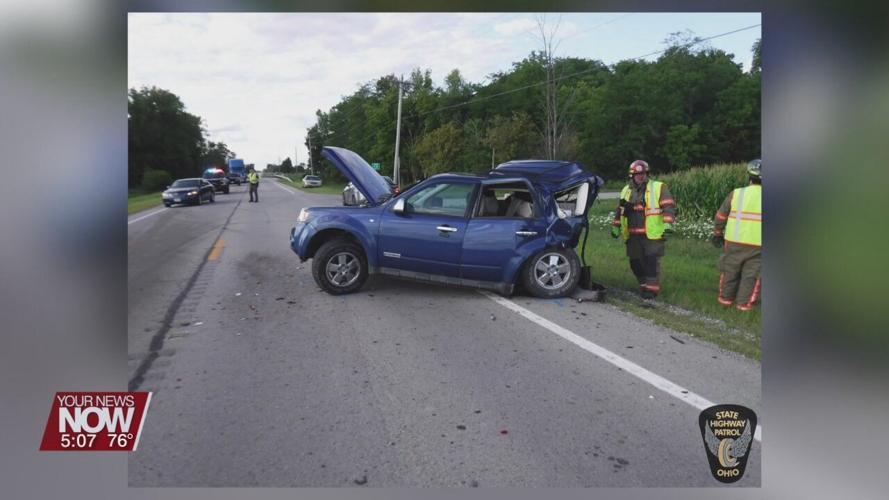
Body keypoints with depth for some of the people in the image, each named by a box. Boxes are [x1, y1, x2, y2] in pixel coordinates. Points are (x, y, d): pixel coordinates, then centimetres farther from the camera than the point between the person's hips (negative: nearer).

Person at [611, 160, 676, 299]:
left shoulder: (658, 188, -1)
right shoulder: (626, 190, 15)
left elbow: (669, 206, -11)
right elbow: (620, 211, 23)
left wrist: (668, 223, -24)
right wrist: (616, 226, 19)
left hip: (652, 234, -5)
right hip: (633, 236, 5)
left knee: (651, 262, -7)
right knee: (635, 262, 11)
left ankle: (652, 288, 2)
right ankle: (644, 285, 28)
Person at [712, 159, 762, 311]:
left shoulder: (736, 193, -2)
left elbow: (721, 216, 6)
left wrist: (717, 234, 18)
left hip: (734, 241, 1)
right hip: (757, 244, -1)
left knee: (730, 270, 16)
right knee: (751, 275, 9)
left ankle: (726, 298, 26)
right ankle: (744, 303, 12)